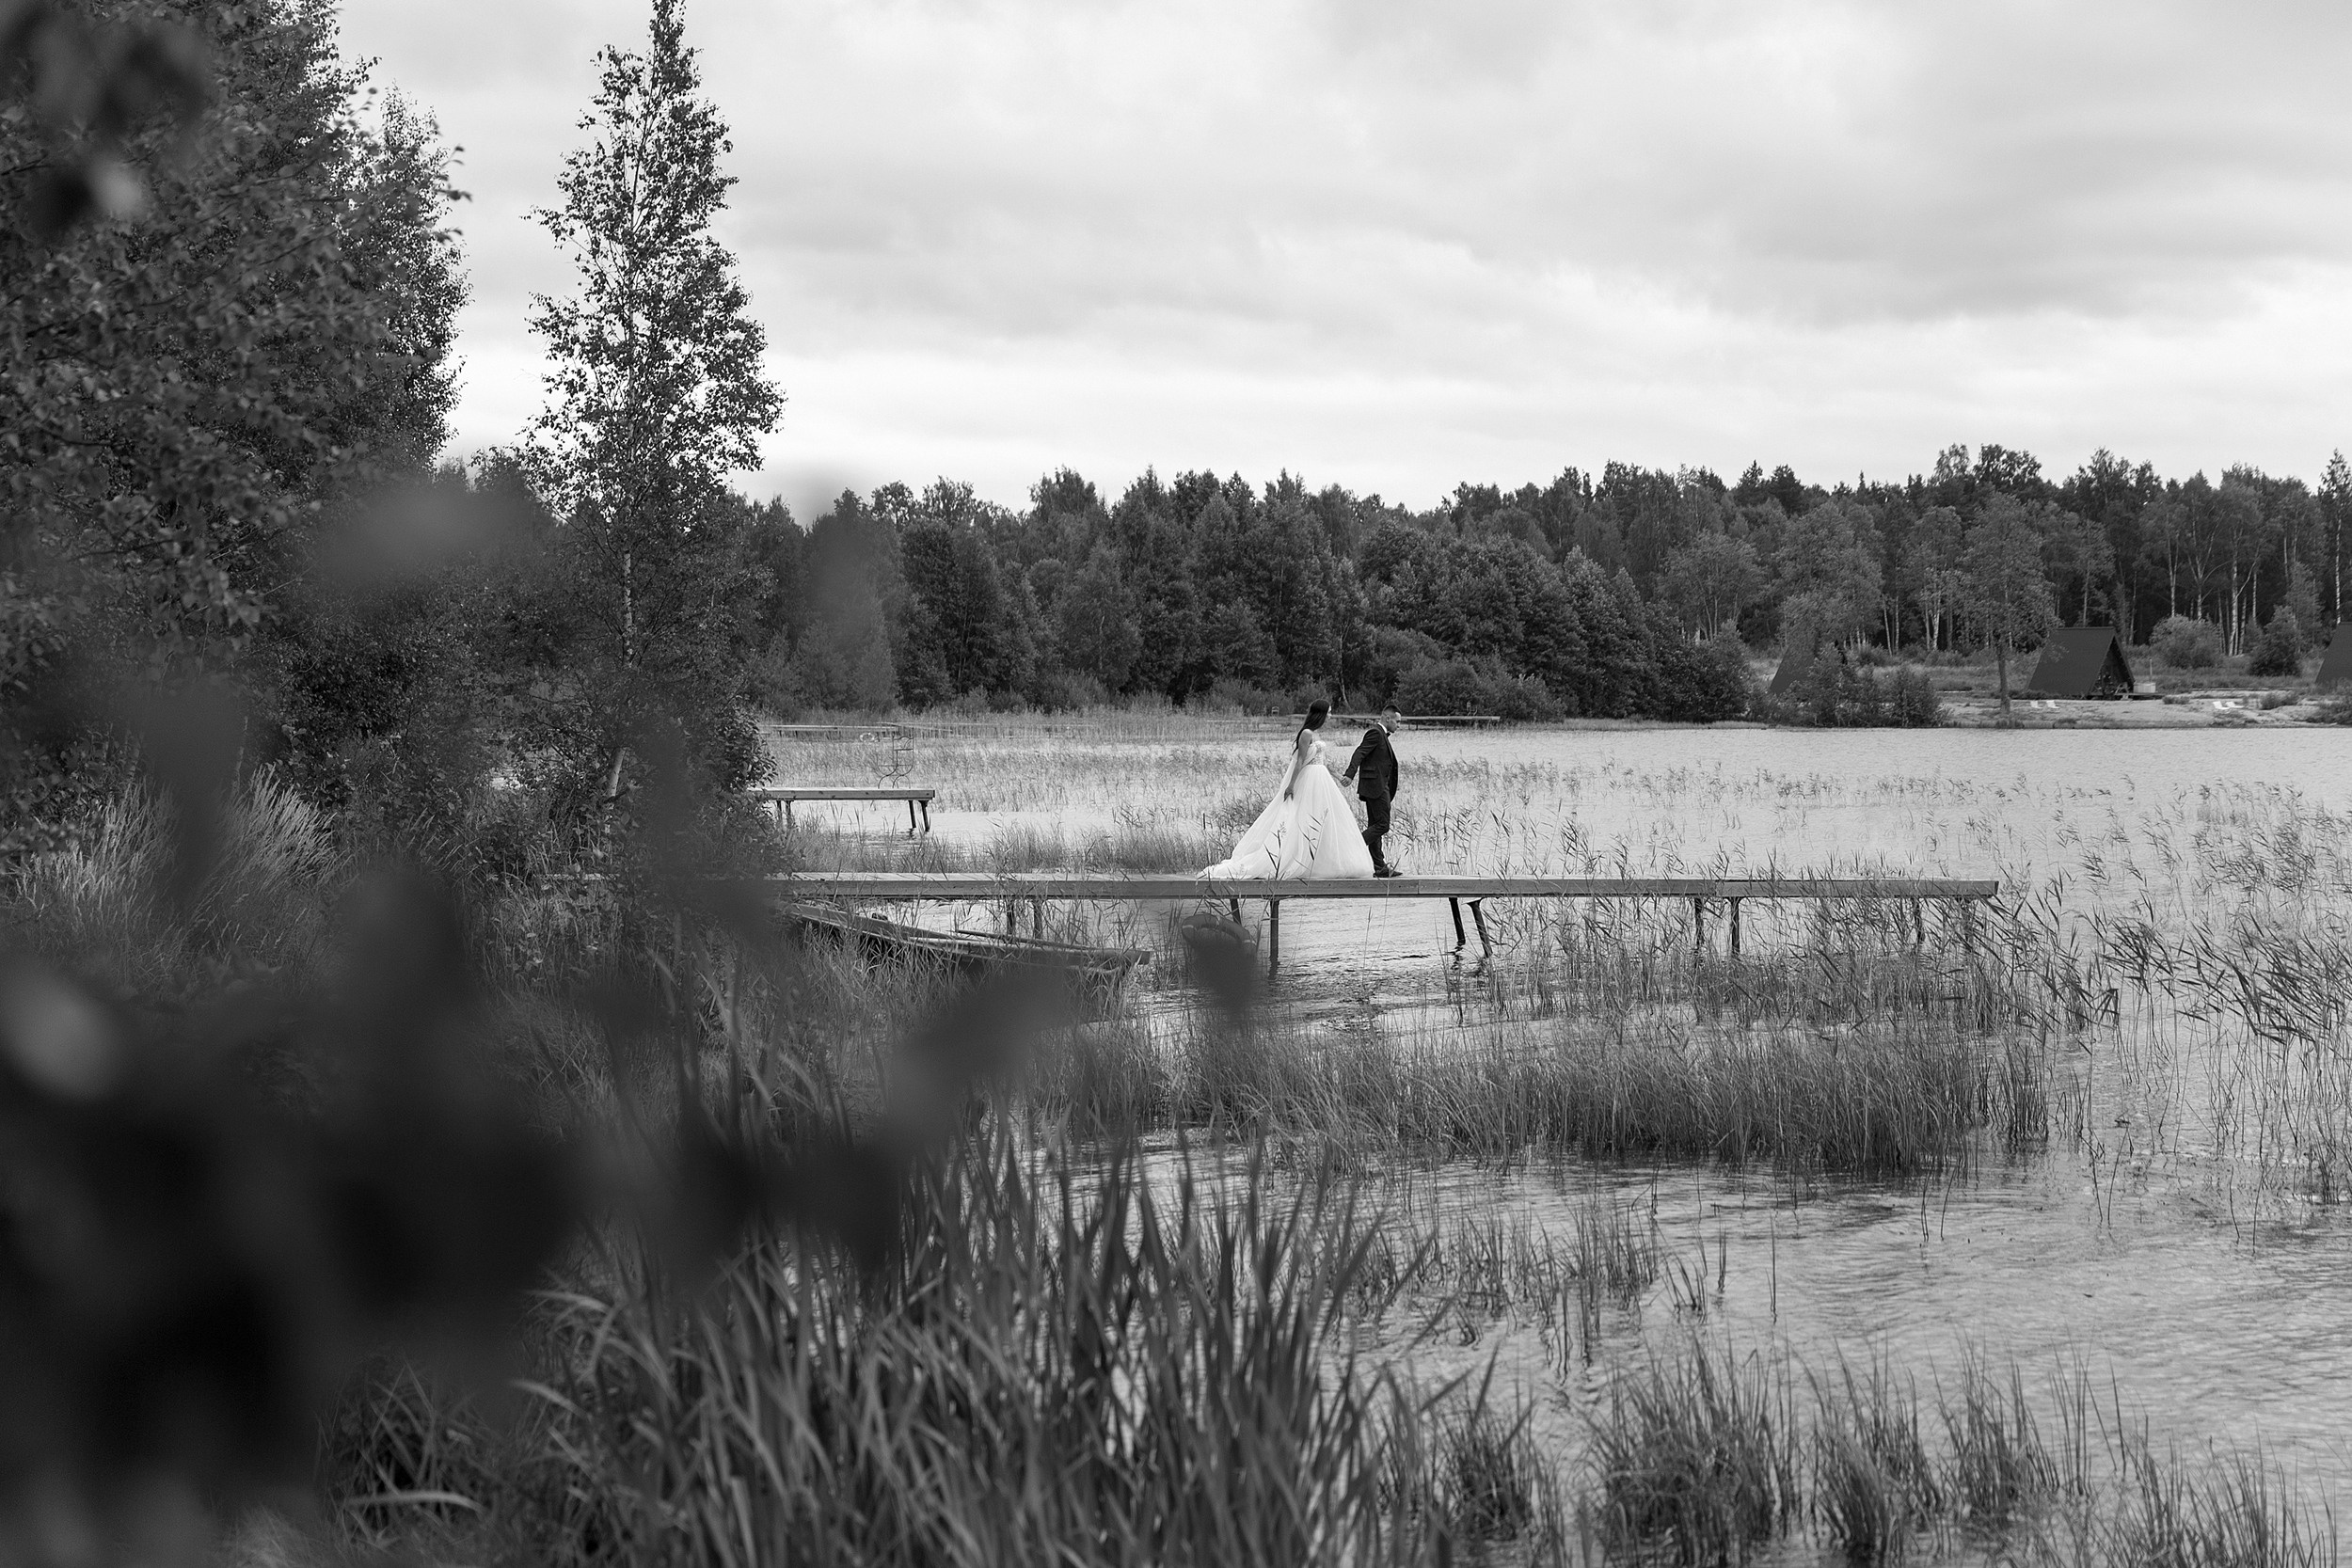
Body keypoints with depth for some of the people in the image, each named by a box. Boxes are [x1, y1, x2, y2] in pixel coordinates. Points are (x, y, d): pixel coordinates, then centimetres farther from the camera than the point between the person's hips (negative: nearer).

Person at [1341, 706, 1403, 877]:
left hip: (1379, 786, 11)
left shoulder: (1381, 735, 20)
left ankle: (1379, 867, 12)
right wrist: (1350, 774, -34)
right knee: (1382, 825, -12)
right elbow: (1359, 753, -22)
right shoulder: (1375, 733, -11)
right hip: (1376, 786, -11)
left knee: (1375, 825, 10)